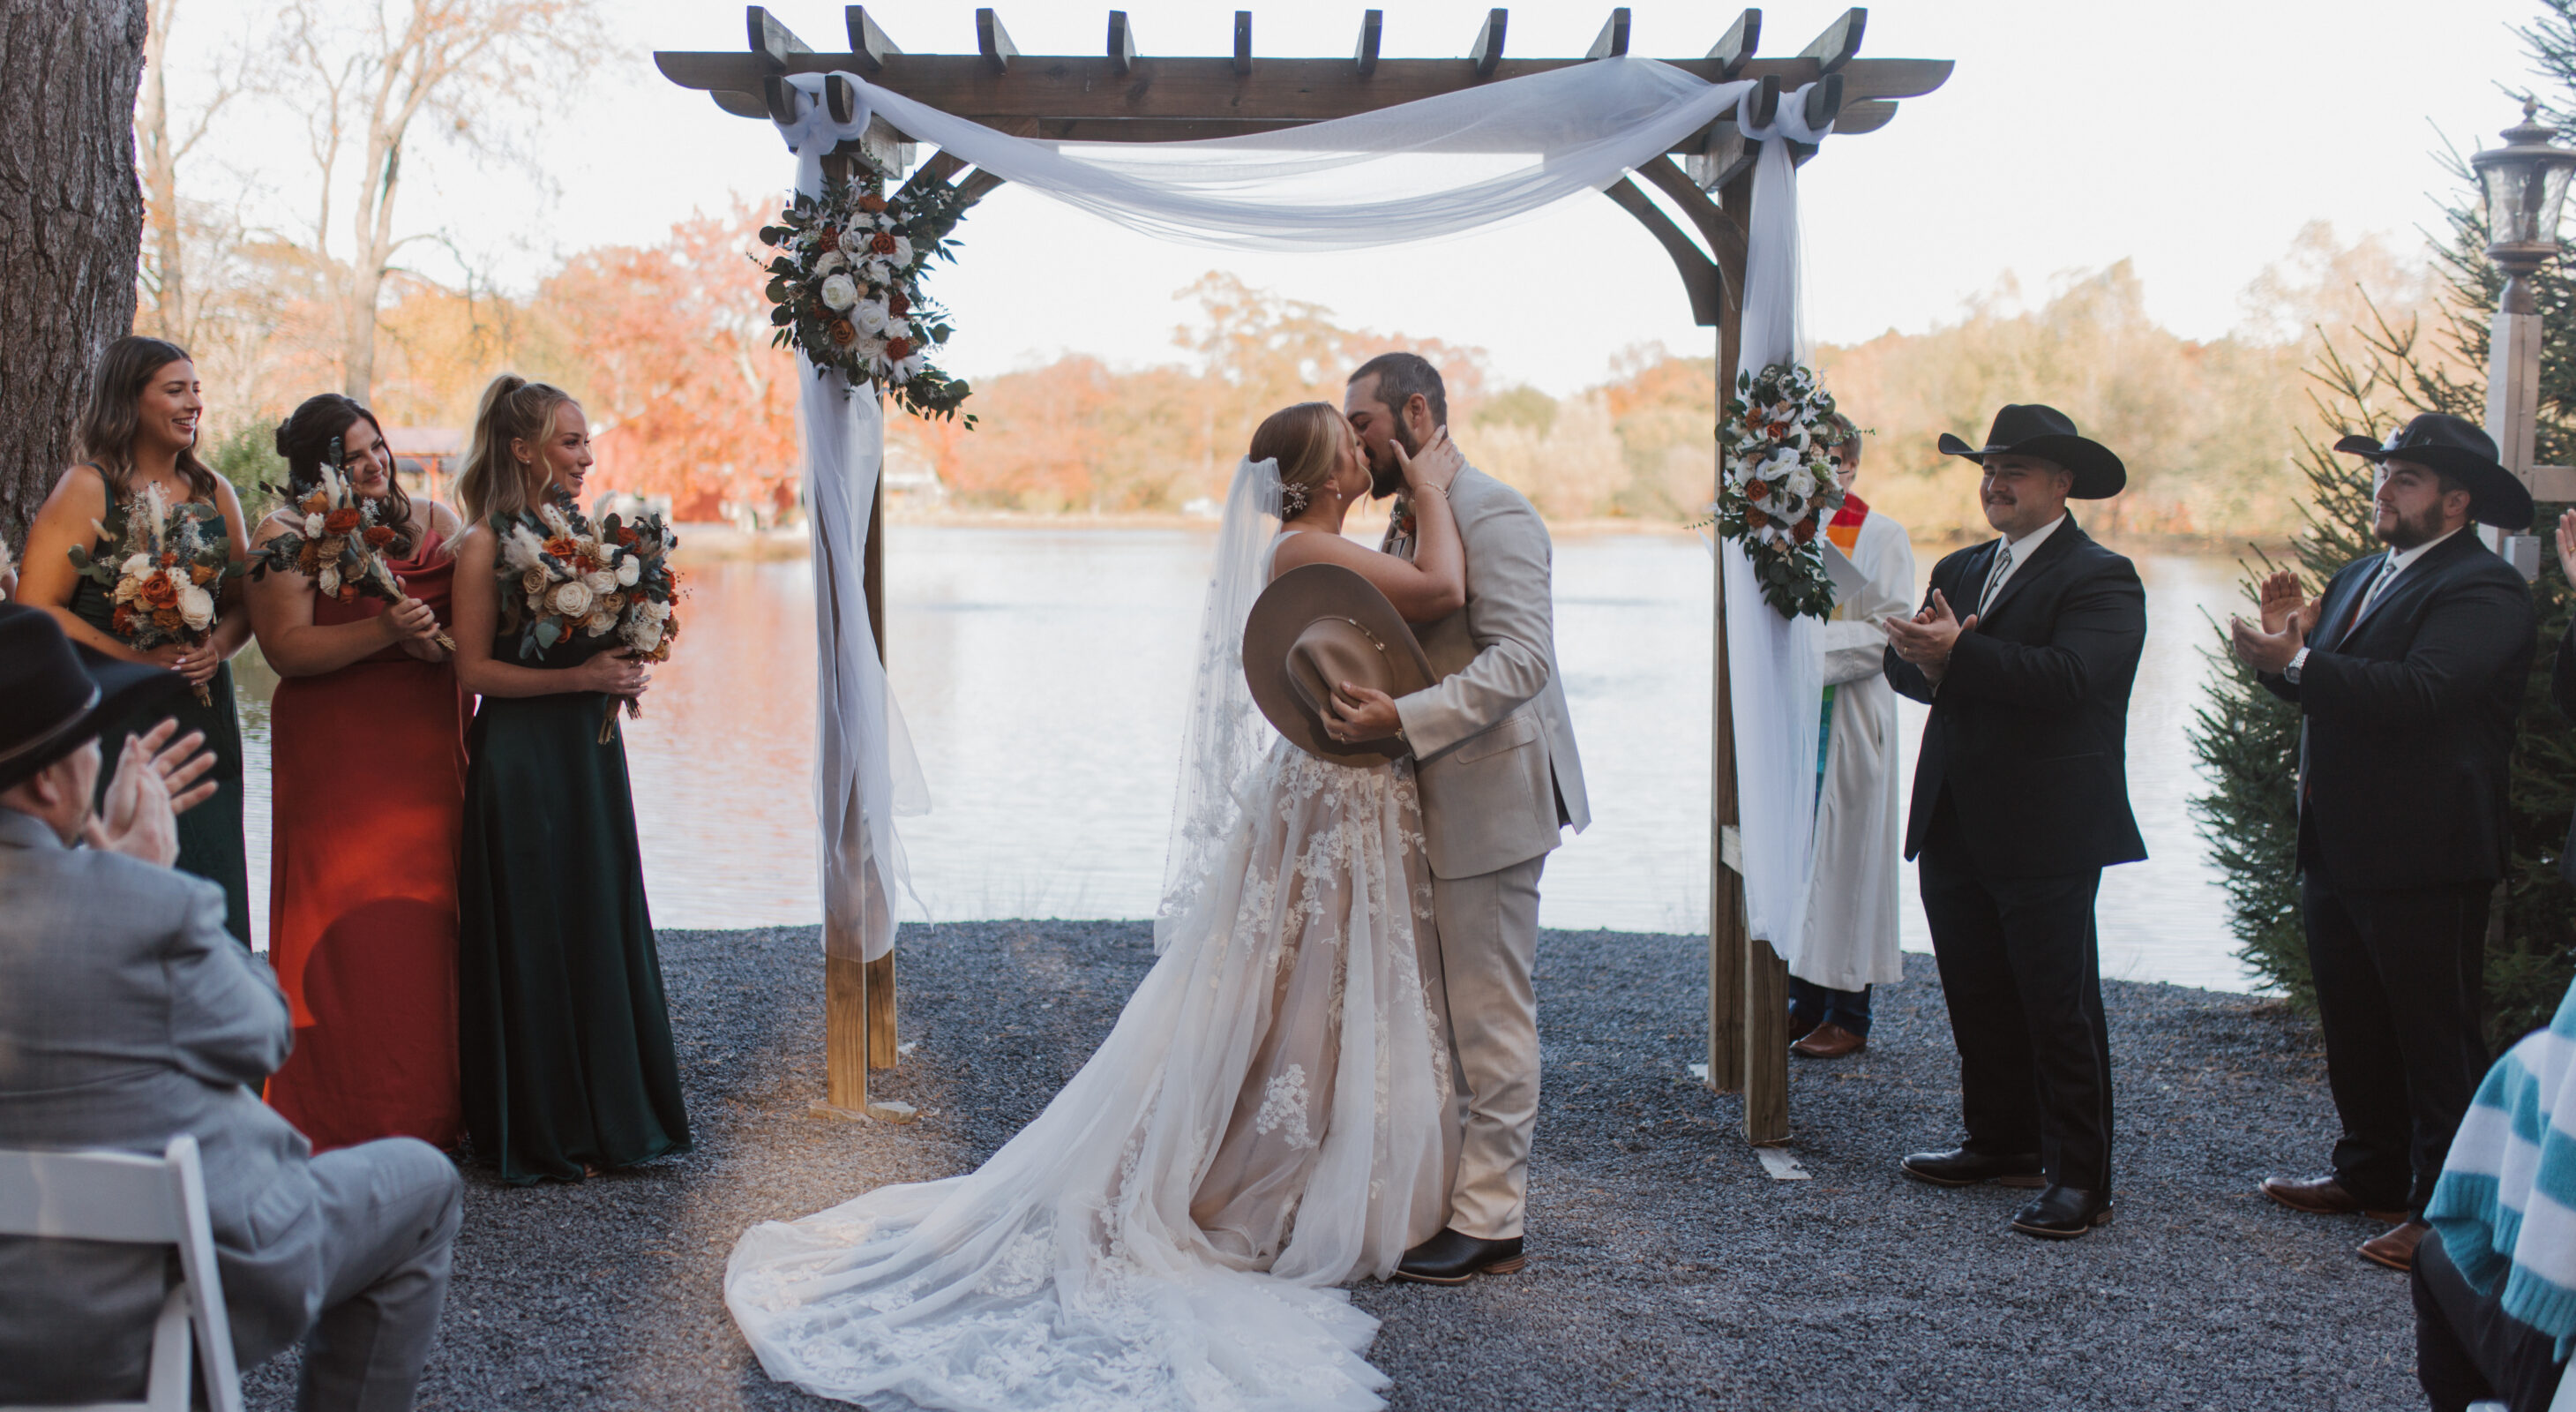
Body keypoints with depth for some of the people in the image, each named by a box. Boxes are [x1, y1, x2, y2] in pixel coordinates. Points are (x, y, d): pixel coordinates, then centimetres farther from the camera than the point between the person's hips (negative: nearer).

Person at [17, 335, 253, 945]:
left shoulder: (214, 493, 13)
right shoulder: (87, 489, -4)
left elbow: (243, 604, 17)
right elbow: (36, 609, -10)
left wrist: (215, 649, -5)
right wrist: (138, 659, -16)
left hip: (204, 715, 5)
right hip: (113, 717, -5)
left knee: (205, 892, 3)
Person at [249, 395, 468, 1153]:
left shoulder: (434, 521, 12)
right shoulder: (282, 537, -1)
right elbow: (287, 648, -11)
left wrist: (438, 641, -9)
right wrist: (386, 632, -21)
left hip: (428, 753, 4)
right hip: (335, 761, -4)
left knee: (430, 916, 2)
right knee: (347, 927, -5)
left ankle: (429, 1106, 11)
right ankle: (343, 1118, 4)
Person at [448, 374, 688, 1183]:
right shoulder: (486, 544, -10)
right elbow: (474, 669, -13)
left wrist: (625, 671, -2)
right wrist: (580, 677, -19)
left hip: (591, 751, 7)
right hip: (522, 759, -7)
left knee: (605, 925, 10)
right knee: (534, 936, 0)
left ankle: (612, 1115, 20)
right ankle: (541, 1136, 10)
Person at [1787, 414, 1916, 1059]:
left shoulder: (1883, 538, -1)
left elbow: (1888, 633, -9)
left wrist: (1813, 647, -18)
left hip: (1850, 721, -4)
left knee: (1846, 855, -2)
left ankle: (1849, 1015, 5)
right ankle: (1805, 1001, 14)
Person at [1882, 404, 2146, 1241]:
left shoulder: (2099, 579, -8)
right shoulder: (1960, 570, 17)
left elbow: (2066, 676, -24)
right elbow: (1907, 666, 7)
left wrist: (1958, 654, -28)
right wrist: (1922, 659, -16)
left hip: (2046, 833, -7)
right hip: (1956, 827, 7)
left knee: (2060, 1007, -2)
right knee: (1976, 997, 14)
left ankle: (2080, 1178, 5)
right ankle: (2002, 1142, 29)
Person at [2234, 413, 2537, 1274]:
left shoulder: (2483, 591, -13)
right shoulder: (2360, 578, 16)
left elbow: (2419, 690, -28)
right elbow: (2329, 691, 15)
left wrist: (2297, 661, -32)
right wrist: (2288, 640, -4)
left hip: (2424, 858, -9)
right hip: (2339, 847, 9)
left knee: (2438, 1040, 1)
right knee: (2355, 1030, 17)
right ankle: (2372, 1174, 31)